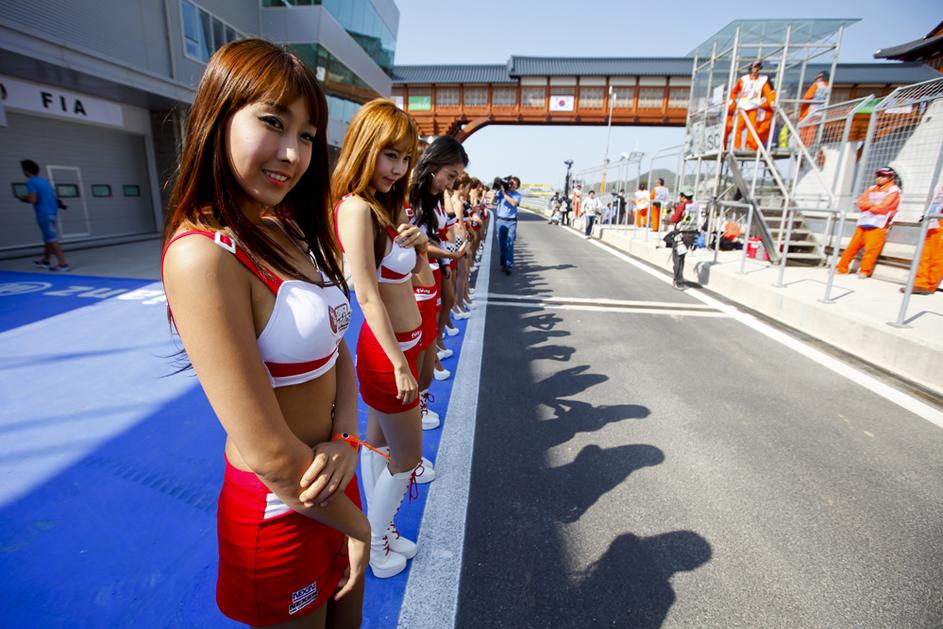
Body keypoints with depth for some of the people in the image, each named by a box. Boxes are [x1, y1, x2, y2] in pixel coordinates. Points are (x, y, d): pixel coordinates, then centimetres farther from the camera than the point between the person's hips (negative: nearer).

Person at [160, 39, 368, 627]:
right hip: (279, 511, -7)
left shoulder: (294, 232, 0)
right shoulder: (202, 254, -26)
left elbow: (336, 350, 2)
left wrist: (347, 439, -15)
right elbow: (269, 454, -26)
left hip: (332, 482, 7)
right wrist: (356, 524, -11)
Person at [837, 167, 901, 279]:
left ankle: (864, 271, -10)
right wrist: (873, 204, -6)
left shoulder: (894, 191, 0)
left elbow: (882, 208, -12)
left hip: (878, 225, -6)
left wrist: (866, 205, 0)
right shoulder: (872, 188, 19)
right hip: (863, 223, 6)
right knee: (852, 246, 4)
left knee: (871, 249, -12)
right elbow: (859, 202, 8)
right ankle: (842, 267, 9)